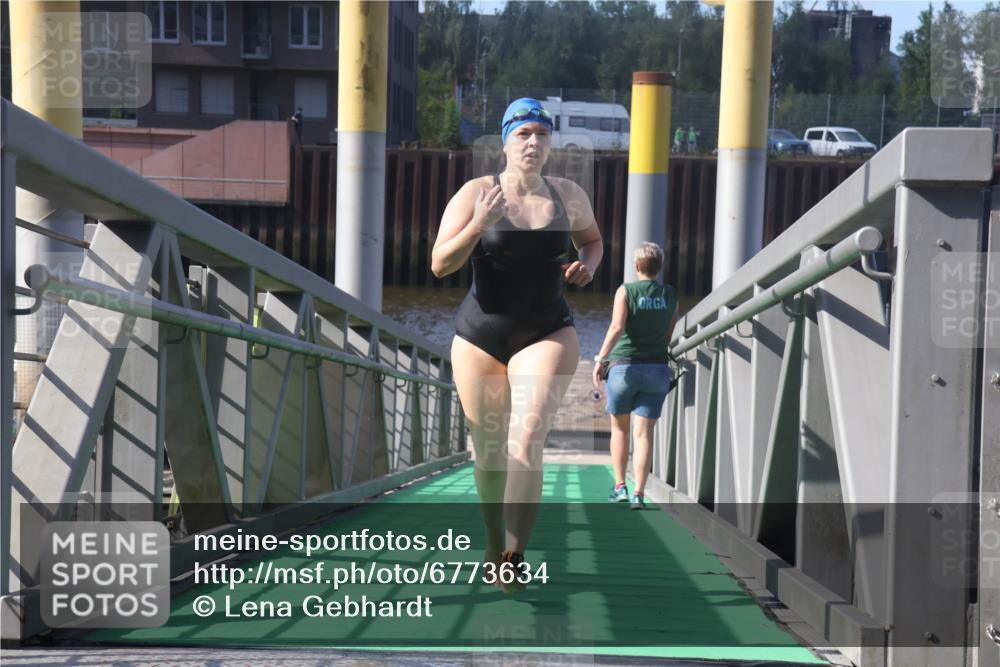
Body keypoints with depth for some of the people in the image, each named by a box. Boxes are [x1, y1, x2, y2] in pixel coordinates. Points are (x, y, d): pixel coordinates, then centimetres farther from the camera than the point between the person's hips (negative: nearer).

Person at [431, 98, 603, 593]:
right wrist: (478, 224, -24)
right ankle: (493, 544, 34)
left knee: (526, 443, -21)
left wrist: (588, 265, 0)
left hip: (548, 334, 0)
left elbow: (592, 240, 23)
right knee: (489, 453, 11)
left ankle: (514, 557, -18)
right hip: (481, 336, 0)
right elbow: (439, 265, -9)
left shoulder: (568, 196, 3)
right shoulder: (476, 193, -5)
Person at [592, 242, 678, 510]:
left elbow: (617, 327, -18)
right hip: (657, 368, 2)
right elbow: (671, 334, 9)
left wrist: (601, 358, -16)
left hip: (624, 367, -2)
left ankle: (619, 486, 15)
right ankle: (638, 494, -7)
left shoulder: (626, 291, -5)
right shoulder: (670, 294, 5)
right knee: (644, 433, 1)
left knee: (619, 428, 16)